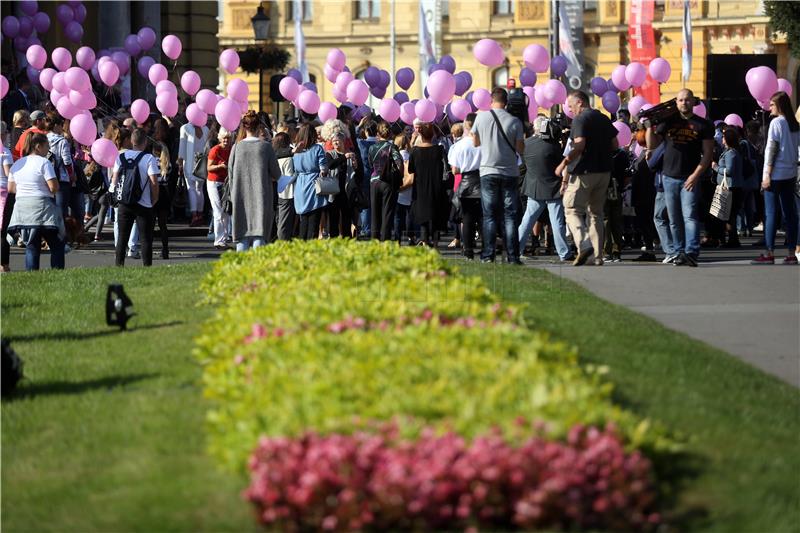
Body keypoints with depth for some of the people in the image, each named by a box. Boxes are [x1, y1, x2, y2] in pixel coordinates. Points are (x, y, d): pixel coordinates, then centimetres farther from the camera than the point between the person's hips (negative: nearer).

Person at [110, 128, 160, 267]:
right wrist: (154, 200, -1)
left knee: (122, 237, 11)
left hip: (124, 204, 4)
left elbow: (114, 178, 6)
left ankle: (119, 265, 10)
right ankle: (147, 267, 0)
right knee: (146, 239, 2)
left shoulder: (121, 157, 2)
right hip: (143, 204, -4)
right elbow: (154, 182, -14)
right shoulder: (149, 158, -12)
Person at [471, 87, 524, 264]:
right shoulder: (514, 121, -4)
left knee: (489, 216, 4)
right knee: (510, 216, 2)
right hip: (510, 173, 0)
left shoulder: (481, 117, -1)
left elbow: (476, 142, 10)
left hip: (488, 172, 0)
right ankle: (512, 256, -2)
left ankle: (488, 255, -1)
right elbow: (520, 149, -1)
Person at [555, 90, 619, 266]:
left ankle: (583, 245, -24)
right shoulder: (604, 119, 13)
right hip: (604, 172, 8)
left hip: (584, 172, -7)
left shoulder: (580, 119, -11)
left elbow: (579, 145, -22)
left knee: (572, 210, -2)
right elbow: (615, 145, 14)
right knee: (596, 213, 15)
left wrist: (564, 163, -17)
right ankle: (598, 256, 11)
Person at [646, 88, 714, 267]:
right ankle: (679, 253, 10)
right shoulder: (668, 122, 11)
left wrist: (696, 175, -10)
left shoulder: (703, 125, 4)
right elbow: (652, 145, 6)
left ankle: (691, 252, -21)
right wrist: (650, 126, -9)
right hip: (669, 177, 4)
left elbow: (708, 153, 0)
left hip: (690, 178, -3)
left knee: (690, 216, -14)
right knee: (674, 219, 5)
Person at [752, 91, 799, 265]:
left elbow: (771, 150, -13)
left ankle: (769, 253, -6)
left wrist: (767, 175, -12)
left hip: (776, 175, -7)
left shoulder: (777, 122, -9)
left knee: (771, 214, -5)